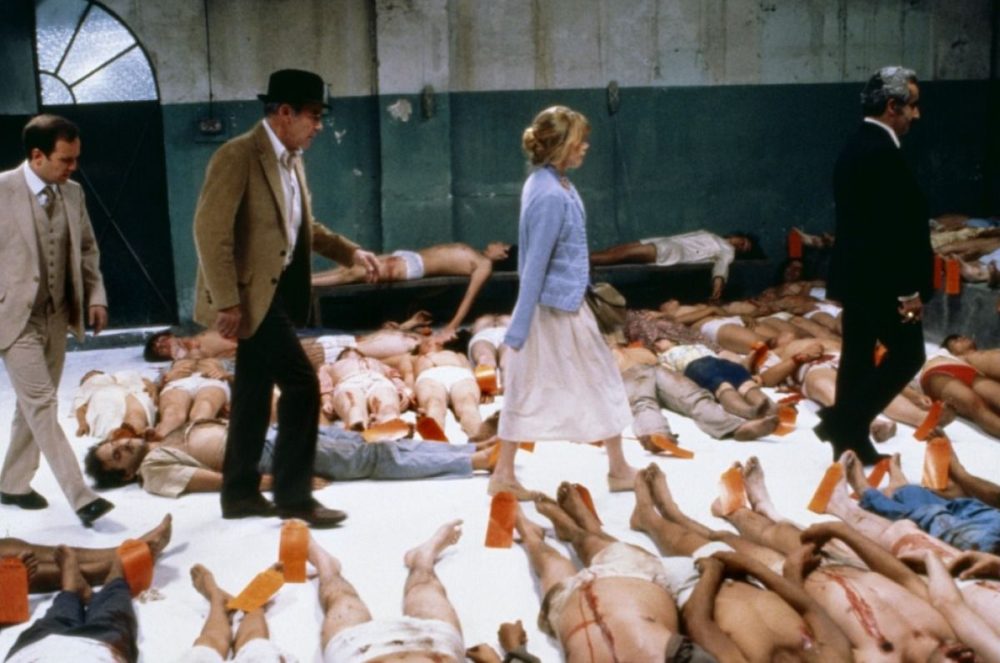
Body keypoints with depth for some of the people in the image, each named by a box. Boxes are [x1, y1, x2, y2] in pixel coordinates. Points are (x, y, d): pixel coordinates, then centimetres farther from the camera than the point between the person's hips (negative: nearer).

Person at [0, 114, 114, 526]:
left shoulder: (73, 193, 4)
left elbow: (87, 249, 14)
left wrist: (95, 295, 4)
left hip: (57, 317, 6)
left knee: (34, 406, 14)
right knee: (43, 406, -9)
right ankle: (80, 496, -10)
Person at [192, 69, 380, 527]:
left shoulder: (292, 161, 12)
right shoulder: (238, 156, -15)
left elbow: (302, 227, 23)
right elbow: (210, 230, -20)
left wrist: (350, 252, 12)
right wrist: (226, 301, -23)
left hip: (277, 293, 9)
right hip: (250, 295, -9)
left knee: (254, 395, 14)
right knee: (302, 385, -11)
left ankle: (240, 494, 25)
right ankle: (293, 496, 0)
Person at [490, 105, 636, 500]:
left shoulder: (546, 184, 7)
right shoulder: (553, 196, -23)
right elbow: (536, 264, -22)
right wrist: (518, 328, -20)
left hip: (553, 305, 9)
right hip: (559, 308, -9)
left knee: (528, 390, 11)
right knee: (601, 381, 8)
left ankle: (504, 475, 17)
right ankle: (618, 469, 23)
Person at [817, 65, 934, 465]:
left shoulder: (855, 147, 12)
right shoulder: (882, 152, -19)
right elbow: (895, 227, -22)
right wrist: (910, 288, -19)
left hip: (855, 273, 10)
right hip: (879, 278, -10)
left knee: (858, 356, 13)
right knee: (907, 354, 0)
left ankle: (850, 441, 18)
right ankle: (843, 421, -2)